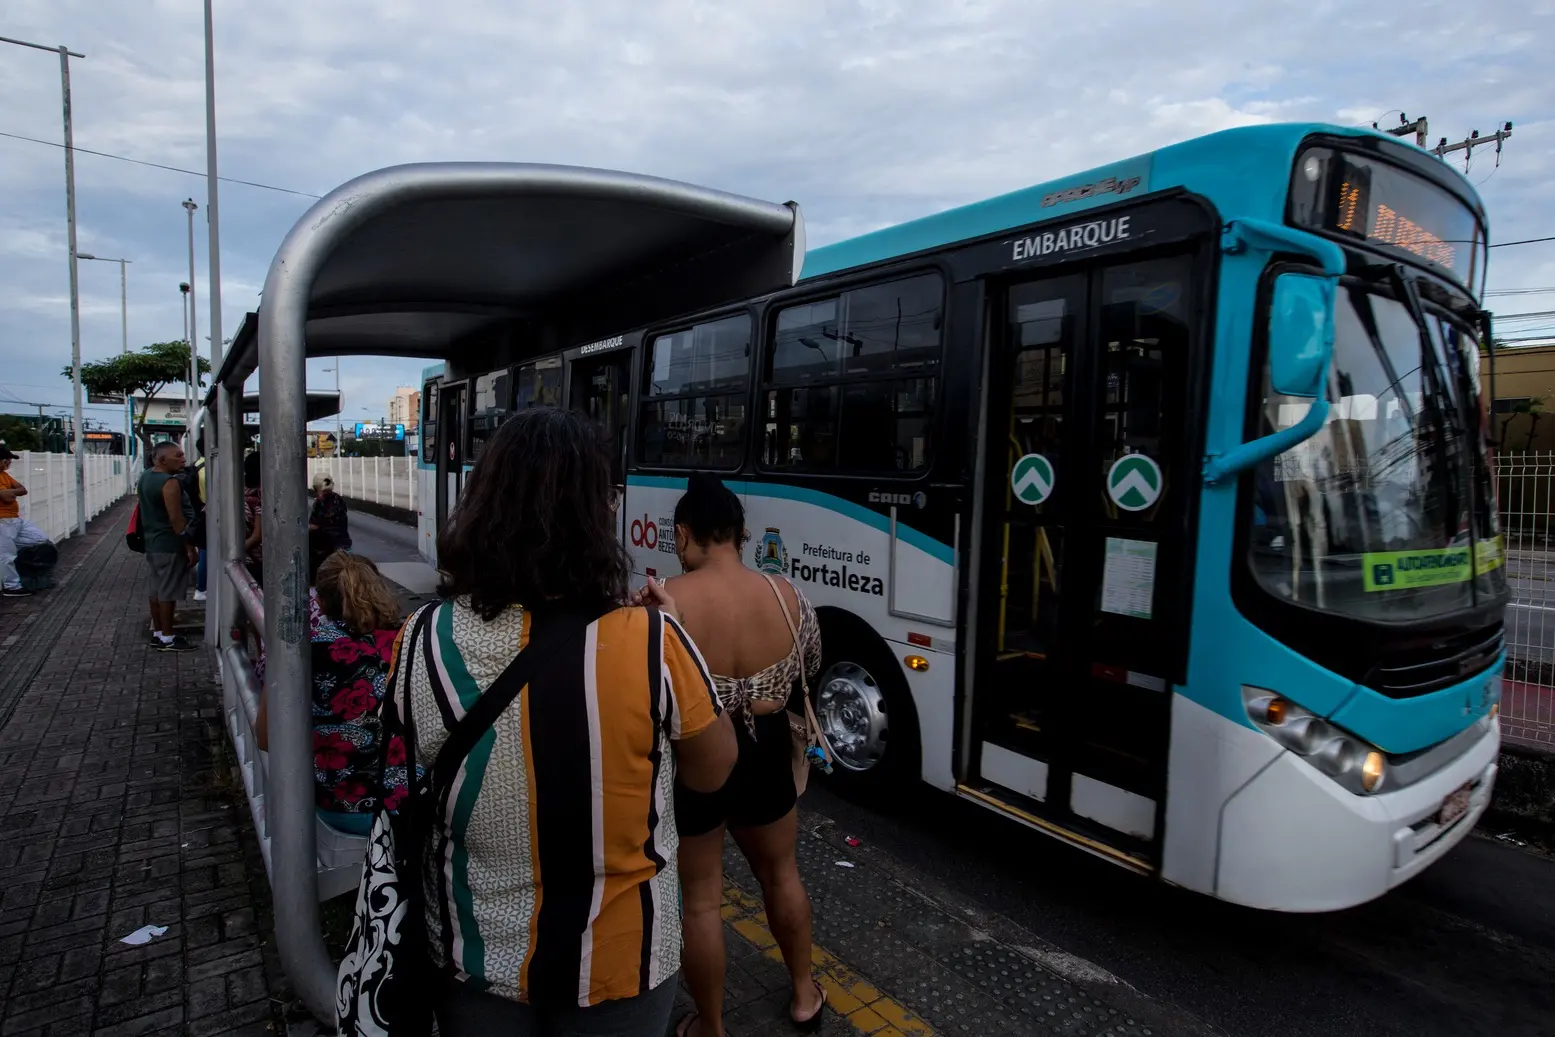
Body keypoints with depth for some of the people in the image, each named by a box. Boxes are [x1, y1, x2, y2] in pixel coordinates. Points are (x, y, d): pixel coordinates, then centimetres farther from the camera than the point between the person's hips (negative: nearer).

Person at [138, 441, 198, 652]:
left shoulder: (146, 477, 11)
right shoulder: (169, 482, -20)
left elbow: (147, 510, 19)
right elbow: (176, 518, -22)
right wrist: (189, 546, -18)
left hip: (151, 542, 10)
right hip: (169, 545, -10)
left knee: (156, 590, 15)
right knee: (168, 592, -3)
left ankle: (157, 633, 24)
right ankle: (167, 639, 3)